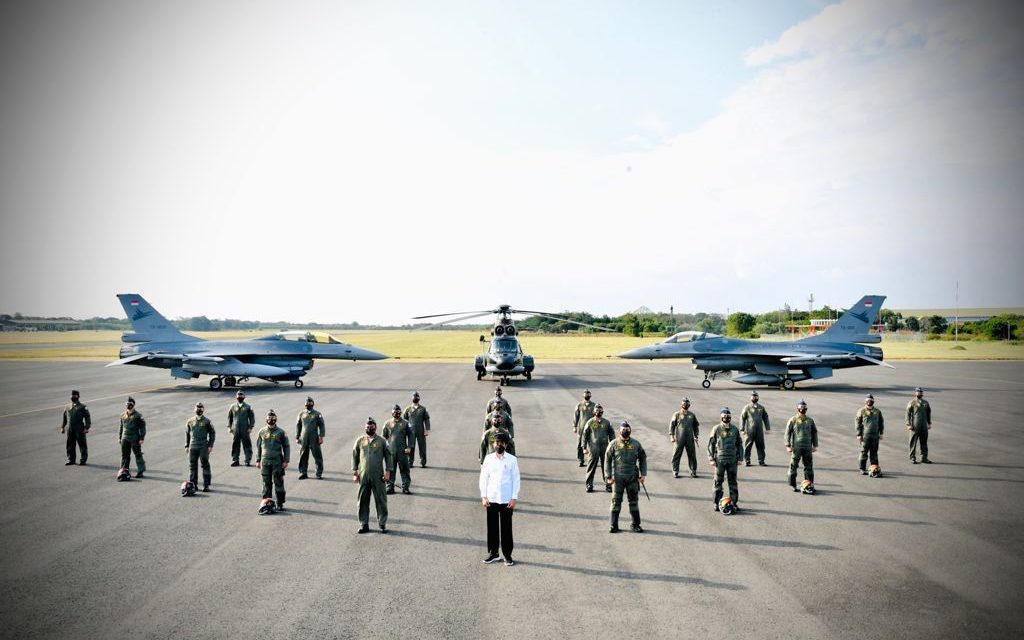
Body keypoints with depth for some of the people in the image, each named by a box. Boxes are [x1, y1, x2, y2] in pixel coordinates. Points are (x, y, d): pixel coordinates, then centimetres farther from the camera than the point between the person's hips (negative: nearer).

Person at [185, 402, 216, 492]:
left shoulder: (207, 421, 2)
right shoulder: (190, 421, 10)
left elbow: (212, 433, 4)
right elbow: (187, 434, 15)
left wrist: (210, 445, -4)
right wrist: (186, 446, 9)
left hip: (204, 447, -3)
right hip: (193, 447, 3)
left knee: (205, 465, -4)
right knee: (192, 465, 6)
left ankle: (206, 485, 0)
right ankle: (193, 484, 15)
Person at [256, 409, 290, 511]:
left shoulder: (281, 432, 1)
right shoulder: (262, 432, 8)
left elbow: (286, 447, 2)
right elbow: (258, 447, 14)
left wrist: (286, 461, -4)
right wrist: (258, 460, 9)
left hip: (277, 461, -2)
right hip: (265, 461, 2)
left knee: (279, 483, 0)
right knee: (266, 483, 7)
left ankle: (280, 504, 6)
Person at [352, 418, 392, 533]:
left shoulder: (381, 441, 2)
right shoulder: (360, 440, 6)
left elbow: (388, 456, 5)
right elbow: (355, 457, 10)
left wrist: (387, 472, -2)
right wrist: (355, 472, 4)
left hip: (378, 476, -1)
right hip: (363, 476, 2)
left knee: (381, 500, 2)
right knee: (362, 501, 5)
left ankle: (382, 524, 13)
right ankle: (364, 525, 15)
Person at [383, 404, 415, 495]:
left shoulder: (405, 423, 4)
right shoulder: (387, 424, 7)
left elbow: (411, 435, 4)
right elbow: (384, 436, 13)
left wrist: (409, 447, -5)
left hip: (402, 451, -1)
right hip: (390, 451, 1)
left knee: (404, 470, 2)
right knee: (390, 470, 4)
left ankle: (405, 488, 9)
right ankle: (390, 487, 13)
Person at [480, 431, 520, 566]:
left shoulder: (512, 460, -4)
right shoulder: (488, 458, 2)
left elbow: (516, 479, -3)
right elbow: (483, 478, 4)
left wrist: (514, 498, -7)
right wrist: (484, 496, -2)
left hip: (507, 500, -2)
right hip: (491, 499, 2)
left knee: (506, 528, 4)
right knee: (492, 527, 9)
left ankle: (507, 555, 15)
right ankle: (493, 553, 22)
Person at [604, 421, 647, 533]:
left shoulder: (636, 444, 5)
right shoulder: (614, 444, -2)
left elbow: (643, 459, 11)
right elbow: (607, 460, 0)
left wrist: (643, 474, 3)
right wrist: (608, 476, -6)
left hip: (633, 478, 2)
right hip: (618, 478, -2)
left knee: (634, 501, 8)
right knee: (616, 501, 2)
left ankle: (635, 524, 19)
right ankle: (614, 525, 9)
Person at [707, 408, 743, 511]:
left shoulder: (735, 429, 7)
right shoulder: (716, 429, -1)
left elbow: (739, 444, 13)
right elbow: (710, 444, 0)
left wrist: (740, 458, 8)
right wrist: (711, 459, -5)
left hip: (732, 460, 2)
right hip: (719, 460, -2)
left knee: (733, 482, 6)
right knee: (718, 482, 2)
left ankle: (734, 503, 14)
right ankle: (716, 503, 11)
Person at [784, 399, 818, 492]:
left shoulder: (810, 420, 9)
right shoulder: (793, 420, -2)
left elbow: (814, 432, 16)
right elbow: (788, 433, -2)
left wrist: (815, 445, 11)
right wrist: (788, 445, -7)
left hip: (808, 447, 3)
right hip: (796, 447, -3)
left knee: (809, 466, 7)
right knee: (794, 466, 0)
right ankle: (792, 484, 7)